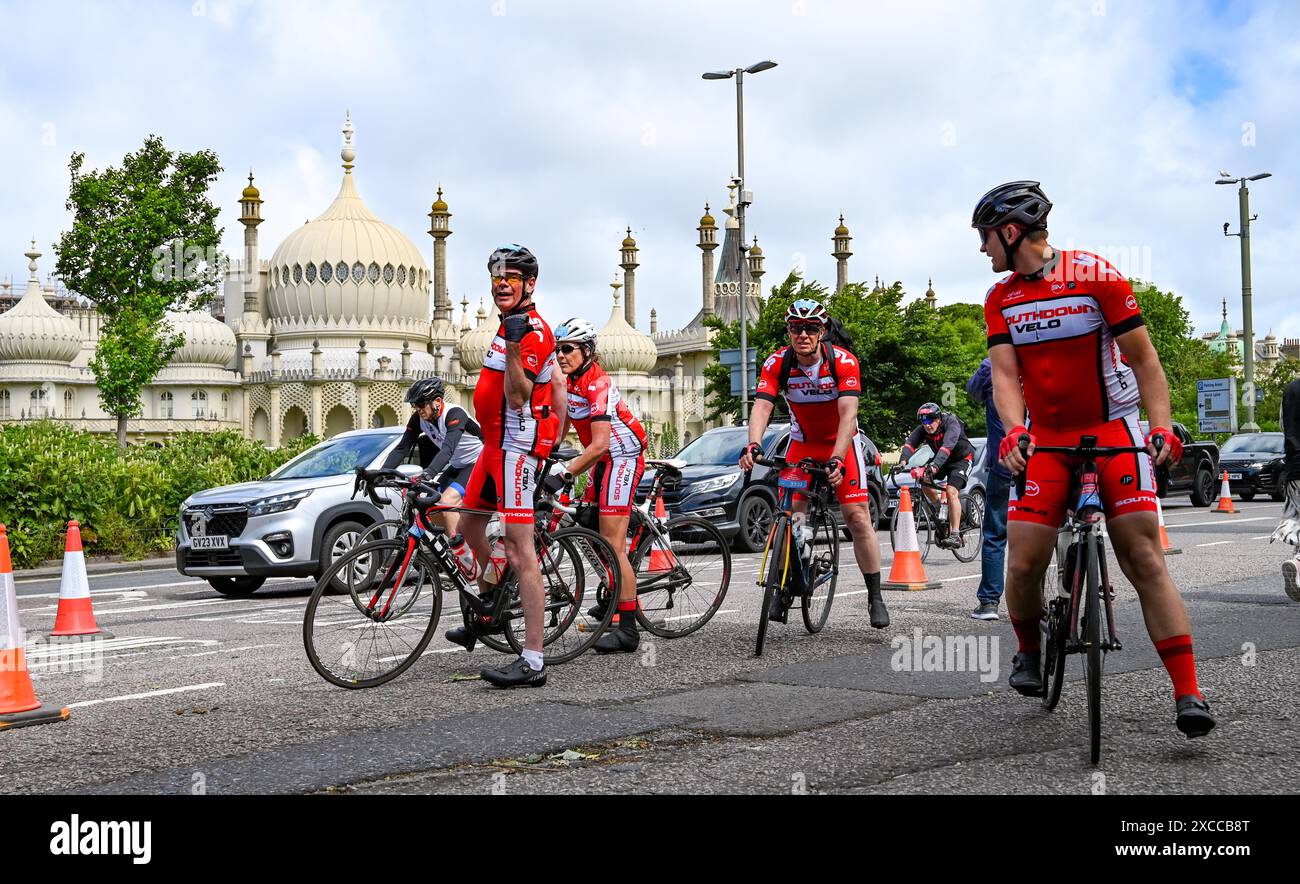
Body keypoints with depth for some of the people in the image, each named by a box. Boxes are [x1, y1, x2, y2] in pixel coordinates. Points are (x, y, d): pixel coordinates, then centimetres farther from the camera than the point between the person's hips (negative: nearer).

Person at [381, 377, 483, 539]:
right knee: (433, 510, -3)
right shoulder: (419, 418, -7)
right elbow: (402, 448, -10)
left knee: (448, 501, -26)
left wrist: (428, 474, -55)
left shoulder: (455, 414, -27)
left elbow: (448, 449, -41)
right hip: (456, 466, 8)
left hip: (478, 463, -8)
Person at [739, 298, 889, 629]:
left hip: (842, 442, -2)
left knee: (857, 516, -10)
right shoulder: (777, 363, -18)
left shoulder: (843, 361, -25)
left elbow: (848, 415, -33)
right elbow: (761, 407, -28)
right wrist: (753, 446, -47)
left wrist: (836, 460, -46)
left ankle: (875, 597, 1)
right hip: (802, 443, 2)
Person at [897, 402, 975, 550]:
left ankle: (955, 535, -26)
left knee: (951, 491, -25)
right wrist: (903, 461, -51)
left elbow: (947, 445, -48)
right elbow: (910, 443, -31)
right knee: (925, 484, -13)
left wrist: (935, 465, -62)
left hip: (962, 458, -6)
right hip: (942, 459, 6)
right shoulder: (922, 430, -16)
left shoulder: (951, 423, -32)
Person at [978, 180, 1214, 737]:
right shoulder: (1000, 299, 5)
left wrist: (1162, 425, -18)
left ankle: (1188, 694, -11)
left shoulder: (1095, 275, -9)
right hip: (1045, 440, 4)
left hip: (1113, 432, -3)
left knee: (1144, 558, -12)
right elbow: (1004, 373, -4)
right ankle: (1028, 652, 22)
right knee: (1024, 564, -8)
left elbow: (1143, 359, -6)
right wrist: (1013, 430, -23)